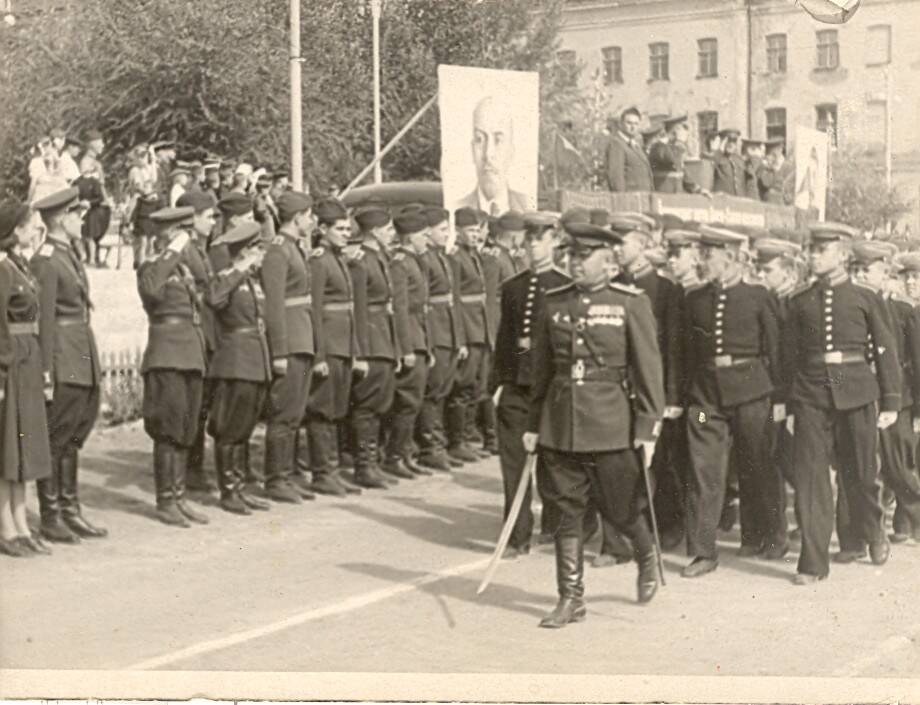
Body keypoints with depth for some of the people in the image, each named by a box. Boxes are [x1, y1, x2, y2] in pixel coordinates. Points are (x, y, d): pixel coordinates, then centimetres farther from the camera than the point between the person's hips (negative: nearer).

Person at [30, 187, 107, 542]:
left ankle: (70, 510, 22)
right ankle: (50, 517, 7)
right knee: (54, 441, -1)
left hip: (83, 360, 9)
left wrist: (93, 366, 15)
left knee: (72, 439, 14)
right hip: (63, 362, -9)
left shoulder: (70, 256, 14)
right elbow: (44, 321, -16)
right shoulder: (46, 262, -13)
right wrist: (47, 375, -19)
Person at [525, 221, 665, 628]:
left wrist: (648, 427, -9)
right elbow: (542, 368, 12)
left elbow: (648, 369, -5)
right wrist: (534, 424, 12)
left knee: (620, 508, 6)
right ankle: (571, 599, 14)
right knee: (567, 512, 6)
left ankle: (647, 554, 37)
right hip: (561, 423, 4)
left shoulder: (631, 304, -4)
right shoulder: (554, 302, 7)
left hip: (610, 424, -3)